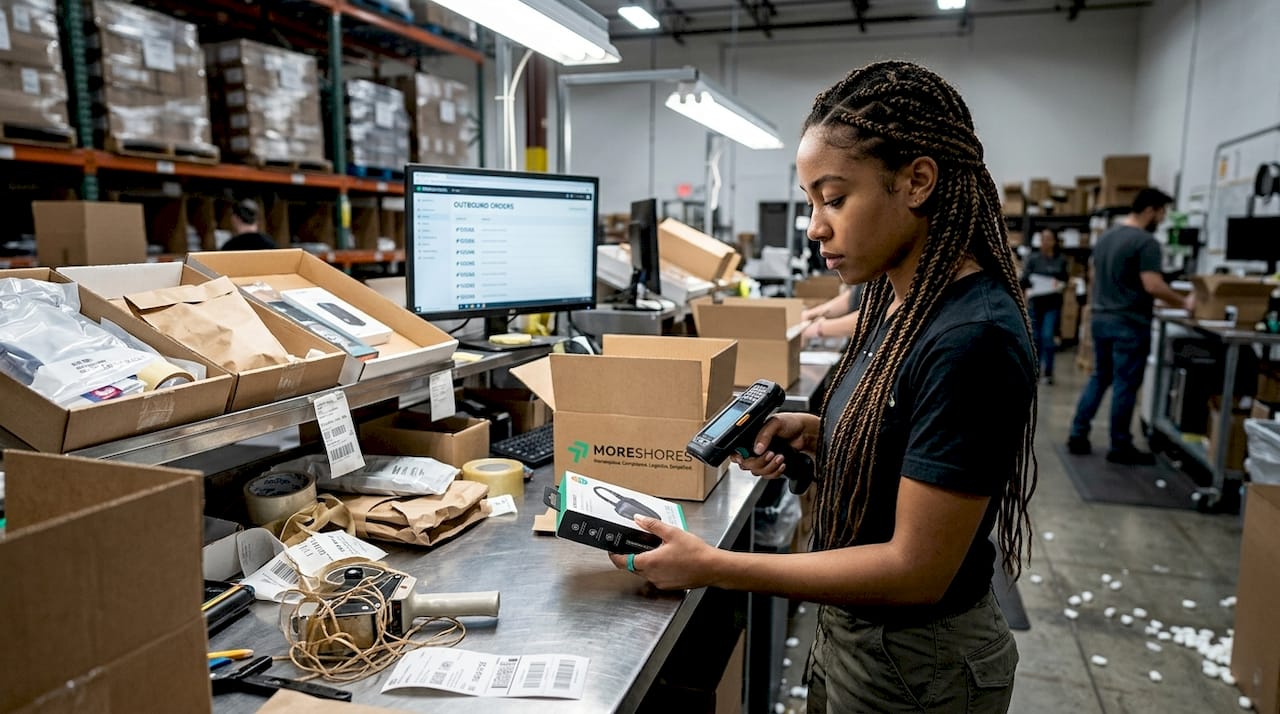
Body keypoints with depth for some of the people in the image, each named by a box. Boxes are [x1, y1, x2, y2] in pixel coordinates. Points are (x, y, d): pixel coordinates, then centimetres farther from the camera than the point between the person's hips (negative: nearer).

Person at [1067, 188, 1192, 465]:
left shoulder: (1105, 237, 12)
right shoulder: (1146, 242, -14)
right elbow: (1152, 286, -21)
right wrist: (1183, 302, -9)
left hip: (1101, 319, 8)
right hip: (1129, 324, -8)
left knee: (1099, 378, 16)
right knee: (1125, 385, 1)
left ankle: (1078, 436, 16)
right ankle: (1120, 447, 10)